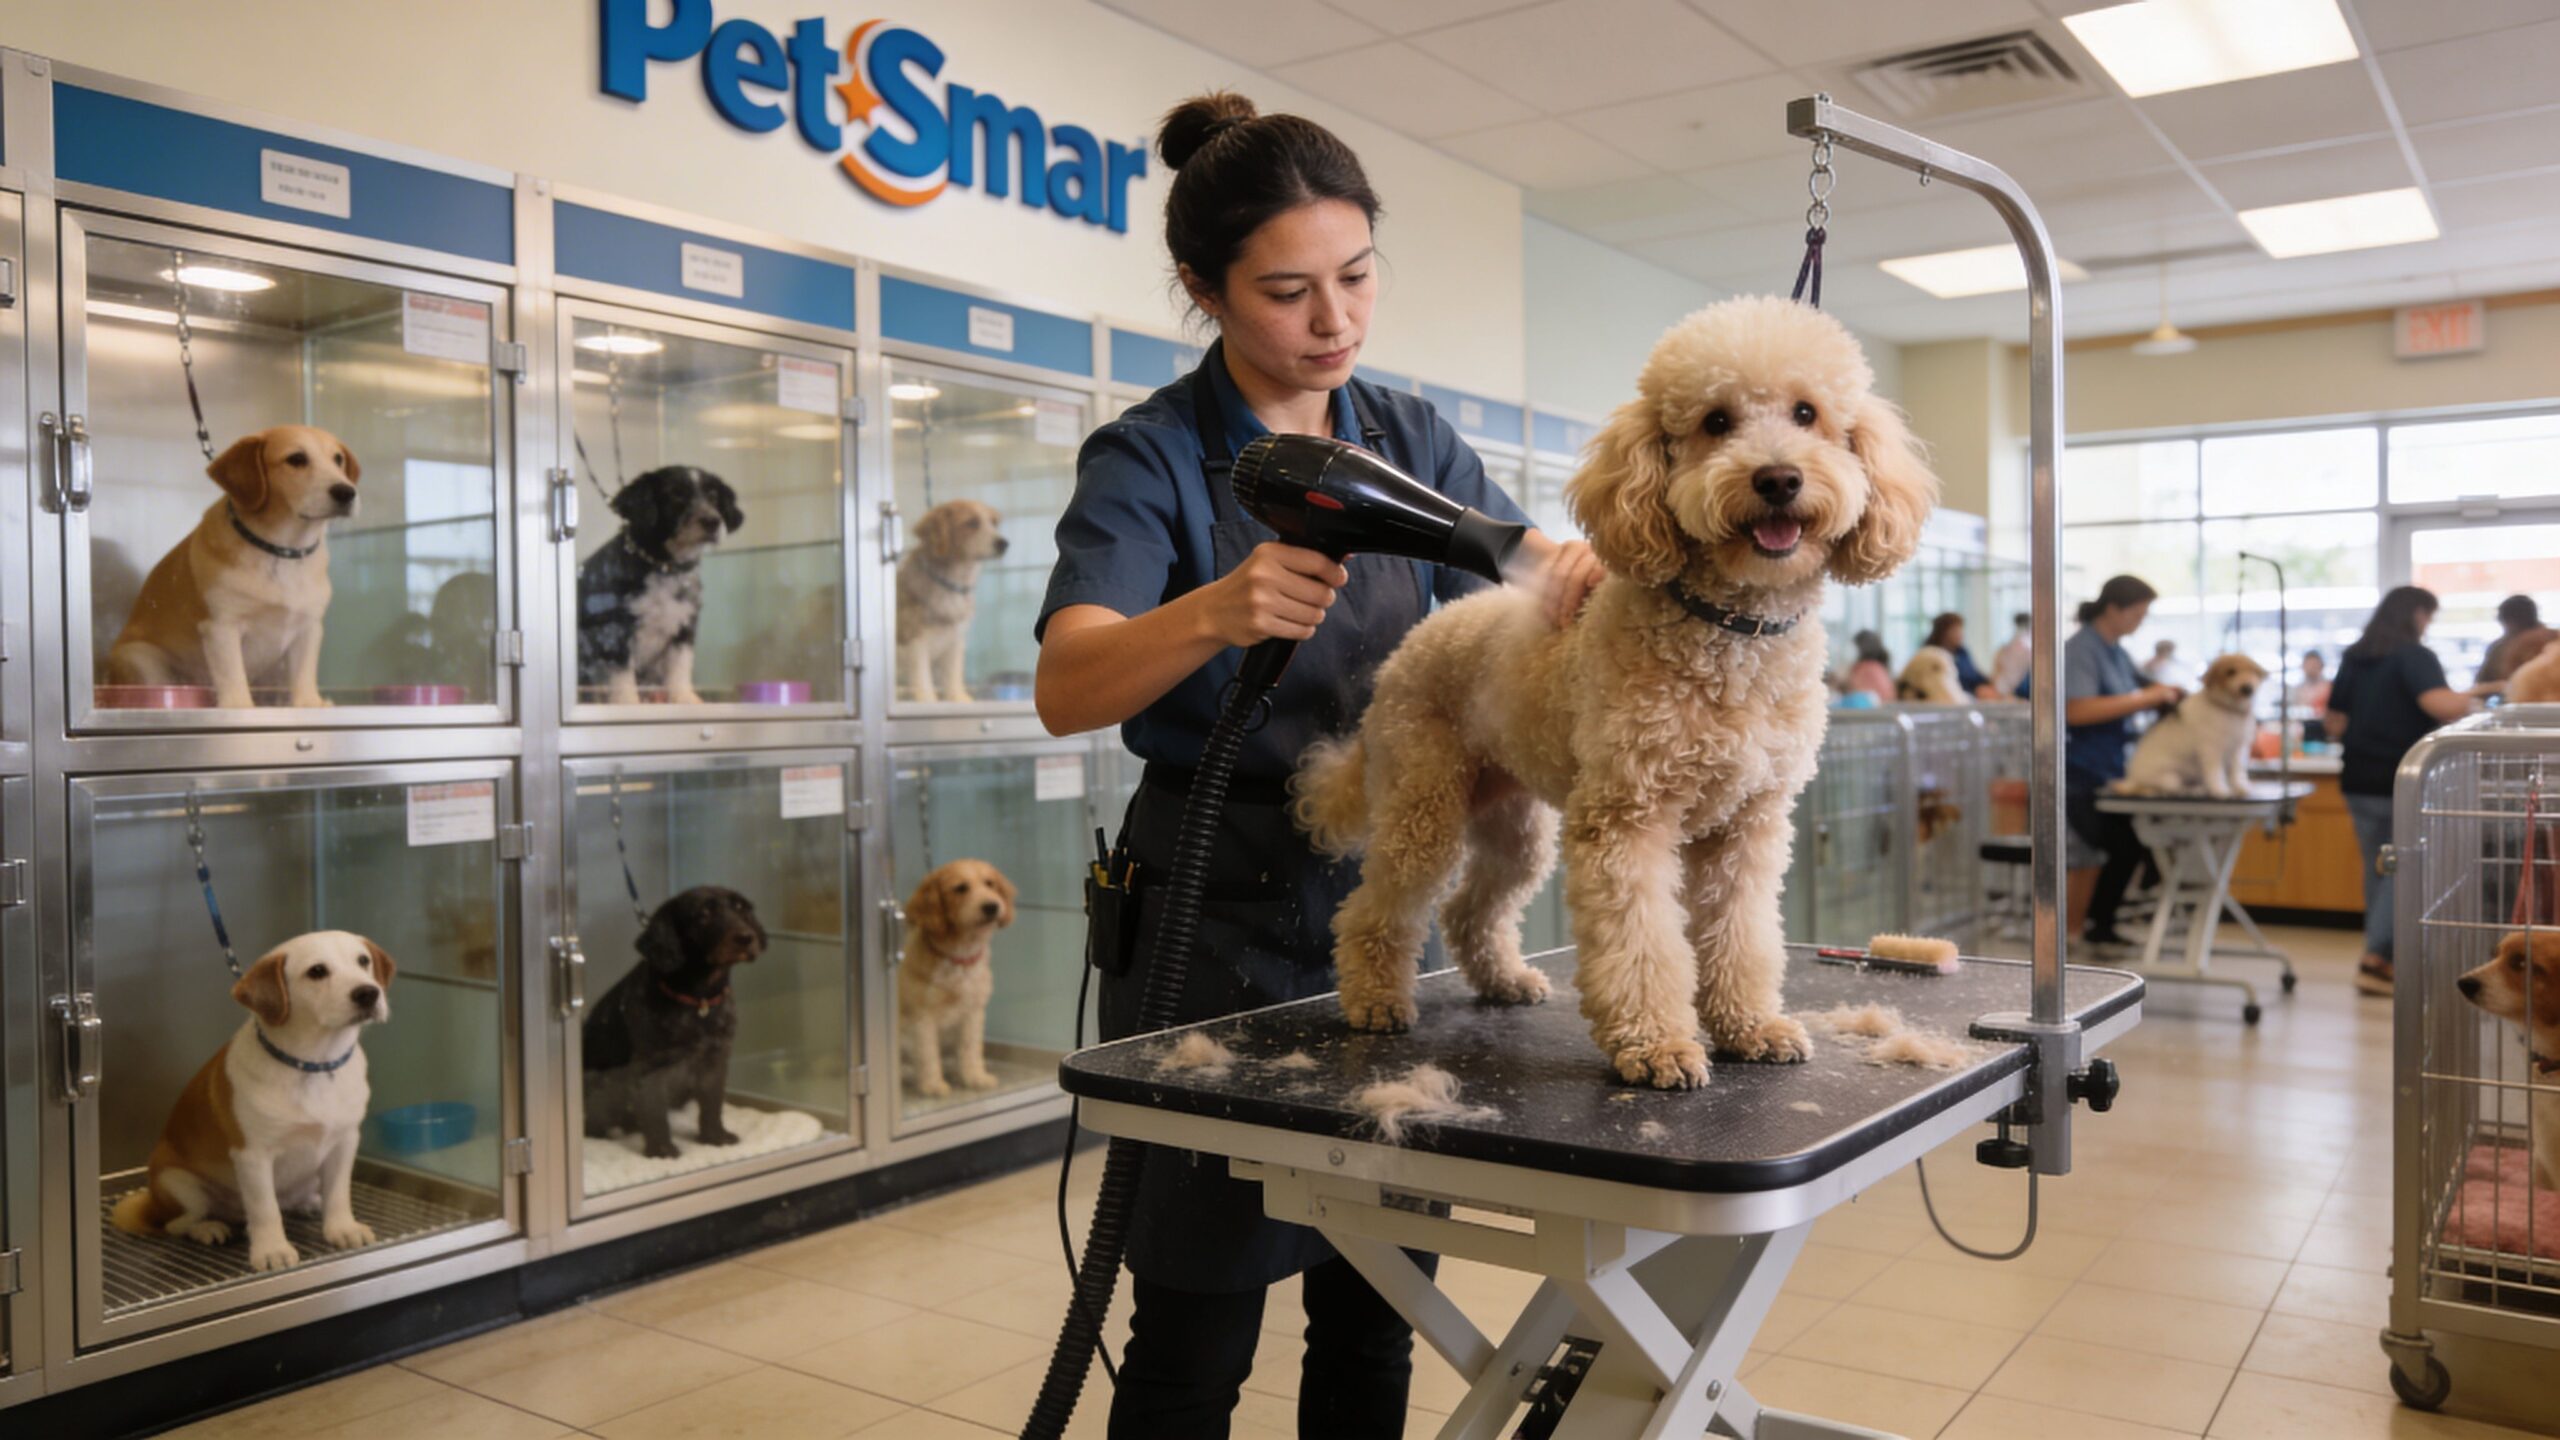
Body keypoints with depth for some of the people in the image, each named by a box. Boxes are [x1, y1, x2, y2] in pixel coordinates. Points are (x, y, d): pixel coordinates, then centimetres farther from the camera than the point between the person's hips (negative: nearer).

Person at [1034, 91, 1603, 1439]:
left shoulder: (1411, 435, 6)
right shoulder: (1151, 458, -10)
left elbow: (1531, 565, 15)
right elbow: (1066, 689, -23)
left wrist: (1587, 565, -10)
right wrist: (1218, 612, -44)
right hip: (1220, 921, -5)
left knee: (1376, 1320, 14)